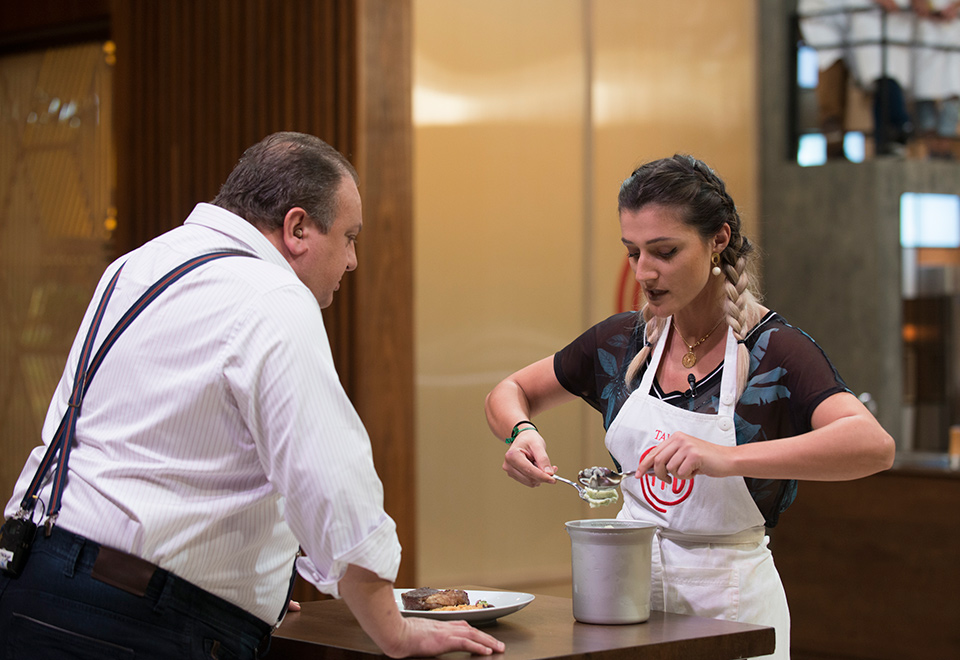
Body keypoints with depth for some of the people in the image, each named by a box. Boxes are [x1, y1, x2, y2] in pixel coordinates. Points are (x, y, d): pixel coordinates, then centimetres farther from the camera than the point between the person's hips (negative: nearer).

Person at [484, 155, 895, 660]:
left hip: (727, 600, -4)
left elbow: (875, 446, -33)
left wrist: (727, 458, -43)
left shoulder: (776, 350, -15)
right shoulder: (624, 341, 0)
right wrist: (521, 433, -11)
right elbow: (508, 393, 14)